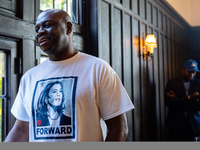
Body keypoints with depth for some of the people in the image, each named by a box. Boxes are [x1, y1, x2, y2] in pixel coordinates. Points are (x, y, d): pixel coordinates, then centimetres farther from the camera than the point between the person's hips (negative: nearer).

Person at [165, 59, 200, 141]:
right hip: (176, 124, -1)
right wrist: (189, 98, -20)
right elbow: (168, 102, -12)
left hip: (193, 124, 1)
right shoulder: (172, 83, 0)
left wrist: (178, 102, -14)